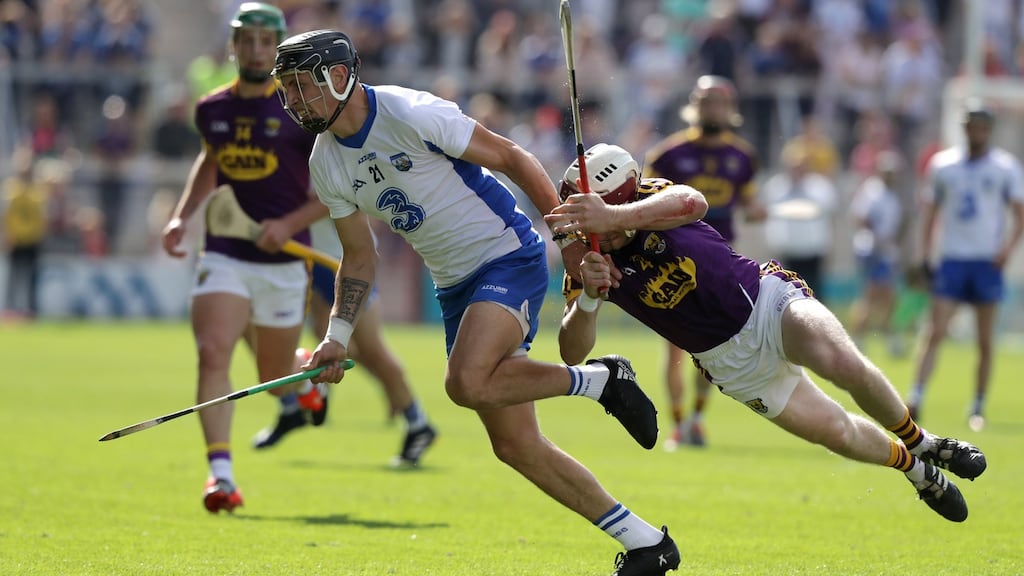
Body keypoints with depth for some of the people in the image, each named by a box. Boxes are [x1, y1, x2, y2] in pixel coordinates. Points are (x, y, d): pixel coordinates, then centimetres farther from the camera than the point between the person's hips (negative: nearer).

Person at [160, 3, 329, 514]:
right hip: (223, 256, 2)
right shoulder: (212, 110, 5)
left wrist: (290, 224, -18)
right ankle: (220, 472, -23)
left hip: (282, 261, -2)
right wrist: (182, 216, 15)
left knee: (274, 376, 9)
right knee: (212, 353, -20)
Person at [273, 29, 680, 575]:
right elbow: (359, 258, 15)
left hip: (510, 258, -7)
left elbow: (511, 157, -12)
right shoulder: (326, 165, 3)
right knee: (515, 445, 1)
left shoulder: (412, 114, -18)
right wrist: (337, 337, 4)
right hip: (455, 285, 7)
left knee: (467, 383, -32)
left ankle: (600, 380, -8)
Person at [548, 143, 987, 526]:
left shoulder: (648, 195, -15)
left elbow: (690, 201, -42)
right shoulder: (587, 263, -10)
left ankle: (918, 442, -3)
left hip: (767, 300, -2)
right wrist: (588, 298, -38)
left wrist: (614, 215, -58)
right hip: (729, 361, 3)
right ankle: (916, 469, 26)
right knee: (837, 433, -4)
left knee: (843, 364, -31)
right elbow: (572, 352, -18)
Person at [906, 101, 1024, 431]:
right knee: (934, 333, -11)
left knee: (985, 340, 3)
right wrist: (925, 253, 6)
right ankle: (916, 398, -14)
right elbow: (930, 209, 14)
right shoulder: (942, 164, 8)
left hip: (987, 260, -1)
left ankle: (978, 409, 10)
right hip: (951, 258, 1)